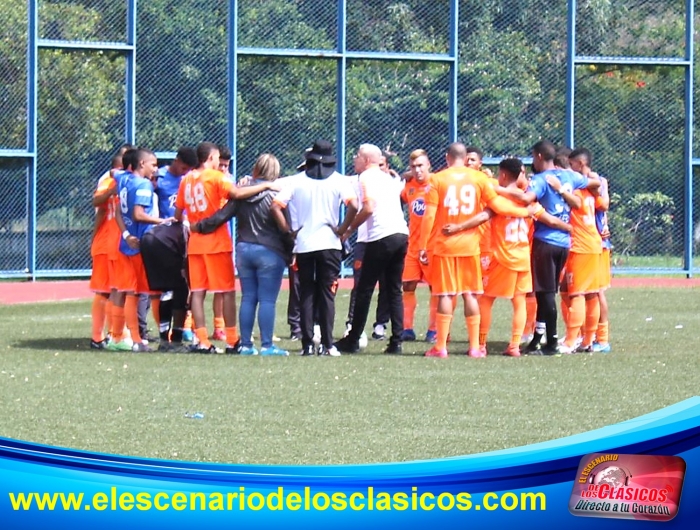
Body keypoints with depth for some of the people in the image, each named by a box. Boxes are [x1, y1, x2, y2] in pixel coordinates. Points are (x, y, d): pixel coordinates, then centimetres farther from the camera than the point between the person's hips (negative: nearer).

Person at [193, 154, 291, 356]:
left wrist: (199, 227, 18)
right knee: (267, 300, -3)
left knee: (247, 298, 10)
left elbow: (221, 216, 4)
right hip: (269, 252, -5)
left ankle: (246, 344, 11)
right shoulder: (275, 194, -10)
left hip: (244, 250, 5)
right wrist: (290, 252, 1)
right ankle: (267, 345, -6)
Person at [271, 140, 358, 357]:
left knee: (306, 295, 7)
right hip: (329, 244, -1)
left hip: (303, 245, 1)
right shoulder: (338, 181, 0)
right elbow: (353, 206, -15)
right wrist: (342, 229, -4)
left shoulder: (296, 181, 4)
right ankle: (326, 345, -3)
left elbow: (275, 206, -6)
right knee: (327, 294, 3)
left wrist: (288, 230, 2)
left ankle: (307, 344, 2)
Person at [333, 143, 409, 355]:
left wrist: (348, 230, -7)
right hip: (401, 234, 8)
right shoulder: (388, 177, 22)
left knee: (364, 290, 1)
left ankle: (353, 340, 5)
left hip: (381, 237, -8)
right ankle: (396, 341, 4)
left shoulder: (367, 177, -3)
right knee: (394, 291, 10)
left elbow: (368, 208, -14)